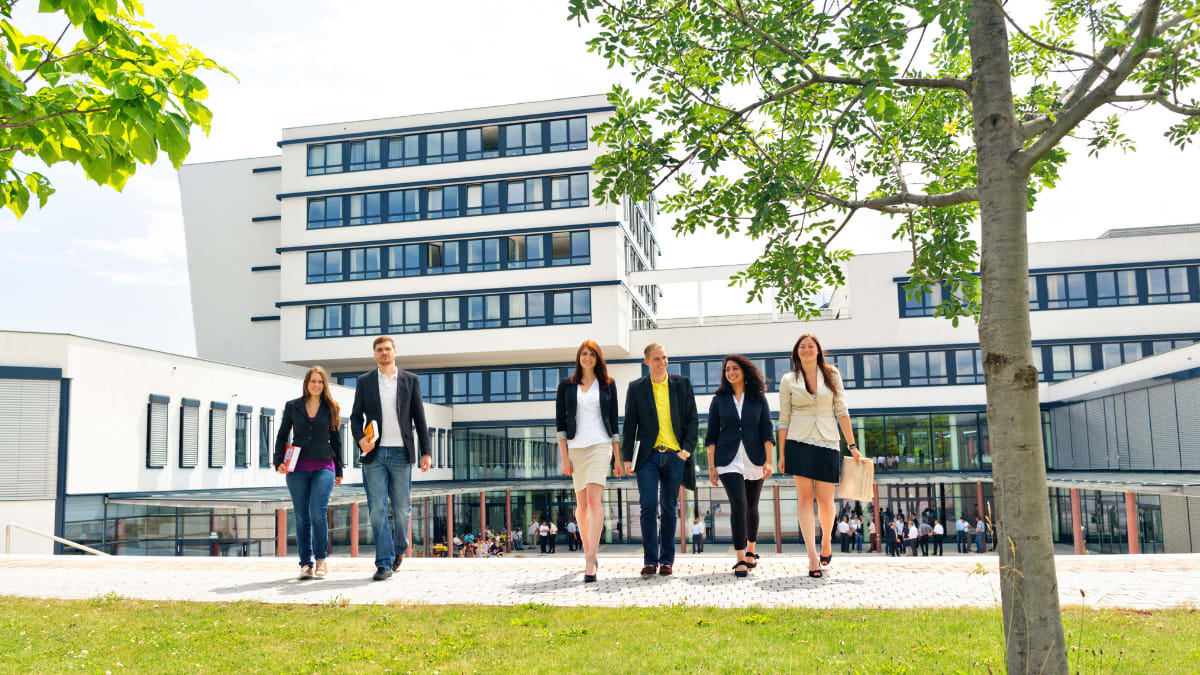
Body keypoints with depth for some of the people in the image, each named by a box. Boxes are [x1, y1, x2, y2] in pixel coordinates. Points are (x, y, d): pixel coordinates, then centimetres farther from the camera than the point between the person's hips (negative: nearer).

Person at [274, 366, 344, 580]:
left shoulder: (331, 408, 8)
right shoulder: (292, 406, 8)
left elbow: (336, 440, 11)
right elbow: (282, 436, 11)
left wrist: (339, 471, 10)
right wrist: (279, 462, -2)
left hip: (324, 467, -1)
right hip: (298, 469, 1)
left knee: (318, 512, -16)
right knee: (302, 518, 2)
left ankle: (321, 559, 1)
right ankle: (305, 564, 11)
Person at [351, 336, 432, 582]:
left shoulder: (410, 380, 6)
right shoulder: (364, 381, 8)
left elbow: (419, 417, 6)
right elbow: (356, 416, 8)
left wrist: (426, 451, 1)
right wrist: (360, 438, -13)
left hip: (401, 453, 0)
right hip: (374, 453, 0)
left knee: (402, 509, 5)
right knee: (377, 509, -4)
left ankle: (399, 548, 31)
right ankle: (384, 563, 0)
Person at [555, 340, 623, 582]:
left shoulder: (608, 384, 9)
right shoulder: (566, 385, 8)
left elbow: (613, 421, 10)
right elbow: (560, 421, 6)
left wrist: (618, 459, 7)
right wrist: (564, 456, -3)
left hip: (601, 445, -2)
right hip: (576, 447, 2)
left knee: (594, 499, -17)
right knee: (582, 504, 9)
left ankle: (590, 563, -22)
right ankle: (588, 552, 28)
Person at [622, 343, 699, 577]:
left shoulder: (682, 384, 7)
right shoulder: (636, 388, 5)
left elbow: (692, 419, 7)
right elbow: (629, 425, 6)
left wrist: (687, 450, -4)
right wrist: (627, 458, 1)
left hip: (675, 455, 1)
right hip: (648, 455, -1)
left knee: (669, 509, 6)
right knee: (649, 507, -10)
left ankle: (667, 560, 14)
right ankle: (650, 560, -2)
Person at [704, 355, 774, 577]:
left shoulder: (758, 399, 6)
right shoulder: (719, 400, 6)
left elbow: (767, 432, 2)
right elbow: (711, 435, 5)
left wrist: (769, 461, -8)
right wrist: (711, 466, 0)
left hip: (754, 459, 1)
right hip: (729, 461, -1)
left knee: (751, 507, 11)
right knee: (738, 504, -15)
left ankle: (750, 552, 31)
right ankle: (740, 560, -14)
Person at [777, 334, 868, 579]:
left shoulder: (831, 375, 7)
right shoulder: (788, 380, 5)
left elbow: (842, 412, 5)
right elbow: (784, 419, 6)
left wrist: (853, 446, 0)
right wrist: (781, 454, 3)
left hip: (827, 442, 1)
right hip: (799, 443, -1)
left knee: (825, 499, 0)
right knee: (805, 497, -5)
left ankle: (826, 542, 29)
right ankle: (812, 557, -4)